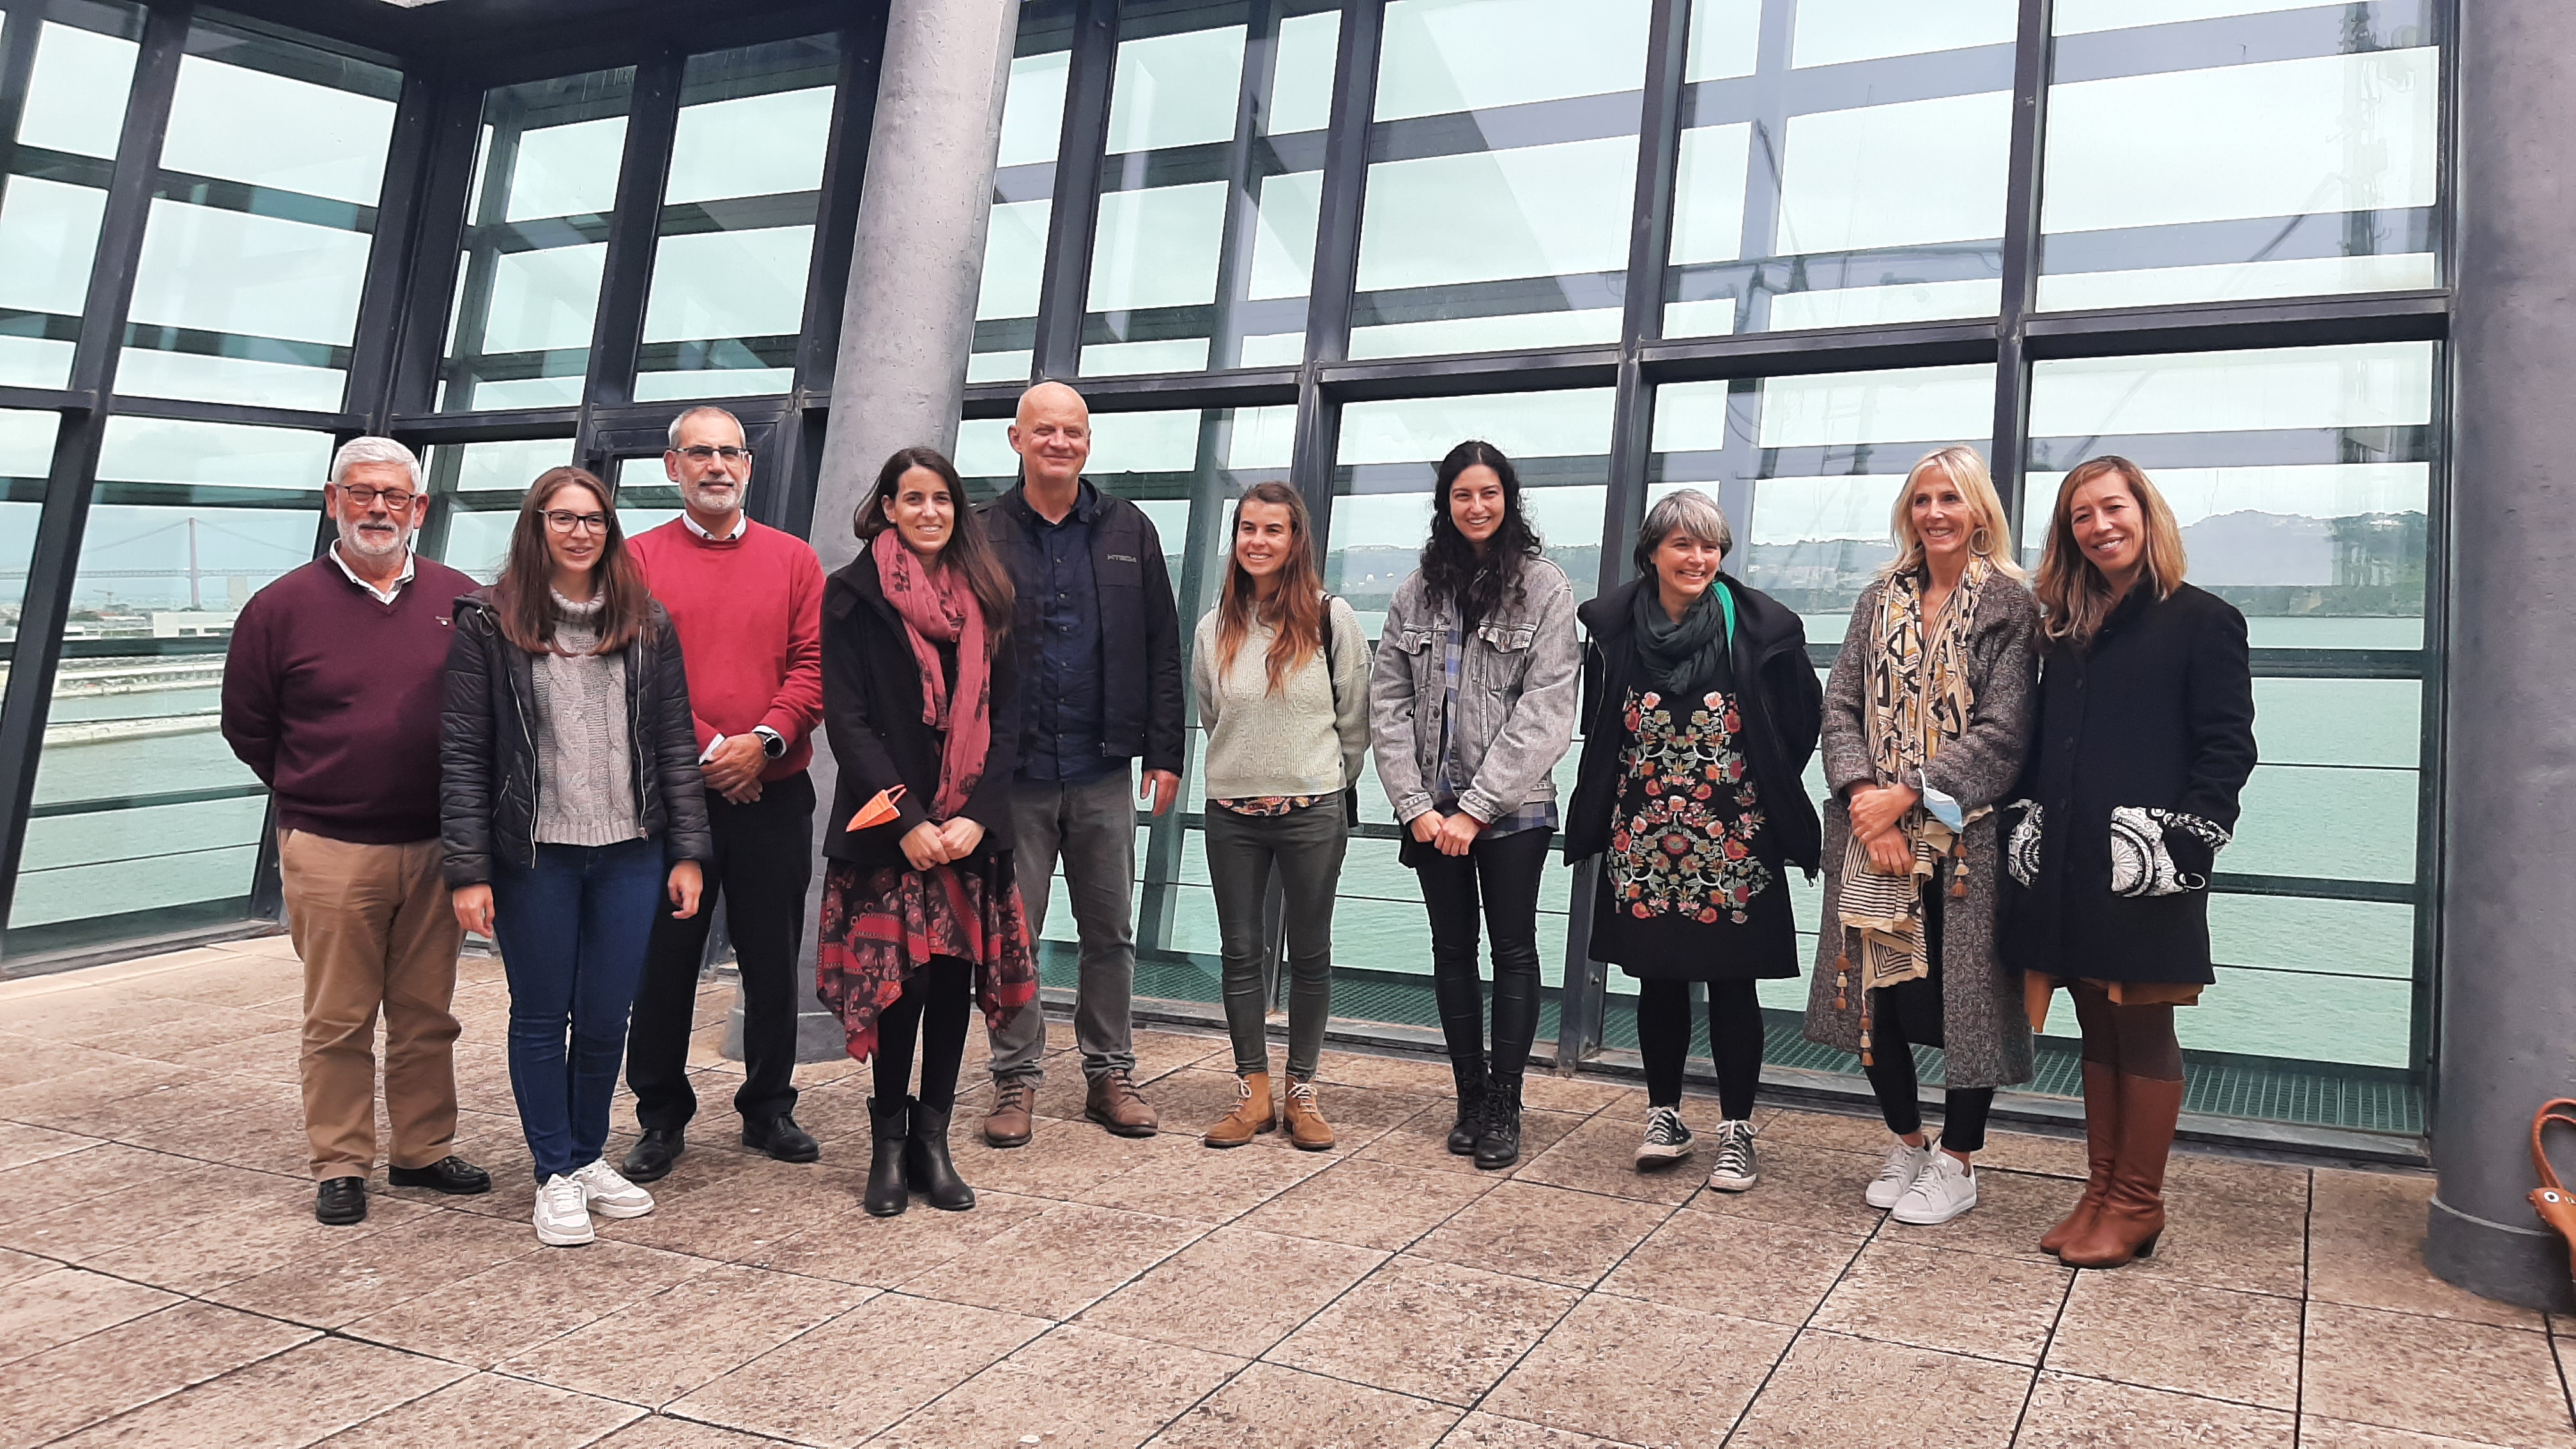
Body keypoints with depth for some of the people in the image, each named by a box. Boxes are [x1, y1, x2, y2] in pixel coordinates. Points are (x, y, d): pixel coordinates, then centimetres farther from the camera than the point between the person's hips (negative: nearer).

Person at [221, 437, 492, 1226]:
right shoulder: (281, 607, -1)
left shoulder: (460, 600, 4)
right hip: (331, 854, -2)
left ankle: (424, 1151, 24)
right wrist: (311, 796, 9)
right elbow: (247, 726, 8)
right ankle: (340, 1167, 16)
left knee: (428, 1015, 11)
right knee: (339, 1021, 4)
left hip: (436, 848, 2)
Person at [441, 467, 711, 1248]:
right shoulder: (488, 622, -2)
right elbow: (463, 753, -3)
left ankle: (590, 1155, 29)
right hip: (532, 858, -2)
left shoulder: (646, 623, 6)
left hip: (629, 854, 2)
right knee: (541, 1018, 9)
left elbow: (675, 743, 7)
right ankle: (556, 1175, 23)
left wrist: (688, 851, 2)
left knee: (607, 1017, 8)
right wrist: (469, 872, -8)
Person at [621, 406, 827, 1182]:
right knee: (663, 962, 6)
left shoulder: (793, 559, 9)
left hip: (775, 795, 2)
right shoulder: (639, 559, 4)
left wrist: (765, 740, -14)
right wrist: (705, 749, -14)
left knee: (773, 960, 9)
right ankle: (661, 1118, 20)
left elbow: (814, 665, 1)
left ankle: (769, 1108, 23)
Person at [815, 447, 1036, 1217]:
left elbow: (1004, 714, 7)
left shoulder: (984, 598, 11)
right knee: (902, 976, -4)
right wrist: (908, 821, -14)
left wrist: (976, 815, -6)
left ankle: (932, 1138, 16)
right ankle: (890, 1141, 13)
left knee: (955, 975, 4)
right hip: (887, 826, -3)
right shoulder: (854, 595, 1)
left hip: (969, 826, 3)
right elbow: (847, 720, -6)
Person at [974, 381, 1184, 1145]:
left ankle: (1110, 1074, 22)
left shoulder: (1129, 531, 7)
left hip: (1104, 772, 2)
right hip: (1012, 771, -1)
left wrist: (1164, 751, 1)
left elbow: (1162, 650, 7)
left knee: (1111, 932, 9)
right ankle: (1015, 1081, 18)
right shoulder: (982, 535, 2)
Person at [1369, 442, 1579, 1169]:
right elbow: (1387, 704, 5)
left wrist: (1478, 807, -13)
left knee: (1513, 951, 2)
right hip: (1433, 811, 4)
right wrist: (1415, 804, -6)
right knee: (1452, 951, 9)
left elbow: (1545, 711, -9)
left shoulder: (1544, 589, -2)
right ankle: (1471, 1100, 19)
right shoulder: (1417, 592, 8)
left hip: (1512, 809, -3)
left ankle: (1505, 1108, 11)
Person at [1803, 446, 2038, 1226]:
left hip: (1965, 838, -4)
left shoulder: (2010, 605, -2)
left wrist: (1905, 796, -16)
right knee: (1875, 988, 8)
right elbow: (1841, 707, 5)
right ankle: (1906, 1145, 27)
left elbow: (2002, 731, -10)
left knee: (1965, 993, 3)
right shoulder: (1879, 600, 11)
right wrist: (1861, 795, -11)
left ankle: (1957, 1162, 20)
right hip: (1874, 835, 4)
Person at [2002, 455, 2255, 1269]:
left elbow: (2228, 748, -7)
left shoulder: (2203, 620, -2)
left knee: (2143, 1032, 3)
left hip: (2145, 873, -6)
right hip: (2066, 867, 6)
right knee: (2097, 1030, 13)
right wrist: (2028, 824, 5)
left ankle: (2136, 1203, 14)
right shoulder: (2063, 628, 15)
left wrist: (2181, 843, -15)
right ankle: (2102, 1191, 23)